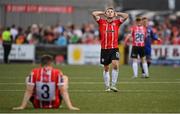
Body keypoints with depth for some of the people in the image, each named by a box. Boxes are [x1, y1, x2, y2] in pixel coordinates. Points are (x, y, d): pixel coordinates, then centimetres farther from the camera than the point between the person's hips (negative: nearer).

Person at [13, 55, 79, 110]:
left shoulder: (34, 73, -12)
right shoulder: (57, 73, -13)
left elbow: (29, 92, -10)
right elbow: (63, 92, -12)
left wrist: (22, 106, -4)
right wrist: (70, 107, -9)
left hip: (37, 105, 1)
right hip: (55, 105, -1)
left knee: (28, 78, 17)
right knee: (65, 78, 16)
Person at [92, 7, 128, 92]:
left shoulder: (117, 22, 7)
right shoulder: (101, 22, 5)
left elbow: (126, 16, -1)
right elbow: (93, 13, -4)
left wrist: (117, 14, 10)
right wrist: (103, 13, 9)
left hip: (114, 48, -1)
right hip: (104, 48, 1)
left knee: (115, 65, -18)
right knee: (106, 68, 9)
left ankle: (113, 85, -13)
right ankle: (107, 86, 19)